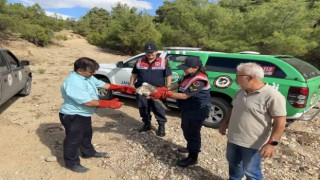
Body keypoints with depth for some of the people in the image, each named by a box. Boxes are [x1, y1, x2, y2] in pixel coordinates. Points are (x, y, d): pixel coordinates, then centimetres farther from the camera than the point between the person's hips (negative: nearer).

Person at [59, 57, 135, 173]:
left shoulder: (87, 76, -2)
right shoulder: (73, 83, -33)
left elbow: (101, 84, 7)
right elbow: (88, 102, -33)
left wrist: (122, 88, 1)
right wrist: (109, 104, -29)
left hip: (84, 114, 10)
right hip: (73, 116, -10)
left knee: (87, 134, 26)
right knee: (73, 139, 8)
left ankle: (88, 152, 49)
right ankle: (72, 163, 28)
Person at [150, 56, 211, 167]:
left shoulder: (199, 80, -29)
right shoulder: (189, 75, 1)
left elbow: (185, 96, -30)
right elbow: (179, 84, 11)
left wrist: (165, 94, -28)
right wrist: (165, 89, -4)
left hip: (197, 111, -10)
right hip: (188, 108, 10)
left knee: (192, 132, 3)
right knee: (186, 129, 24)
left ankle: (192, 158, 22)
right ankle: (191, 147, 47)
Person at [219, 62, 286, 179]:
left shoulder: (272, 96, -21)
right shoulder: (241, 92, 3)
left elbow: (280, 122, -21)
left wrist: (271, 143, -26)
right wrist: (225, 123, 14)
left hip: (253, 144, -7)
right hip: (233, 139, 7)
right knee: (233, 164, 25)